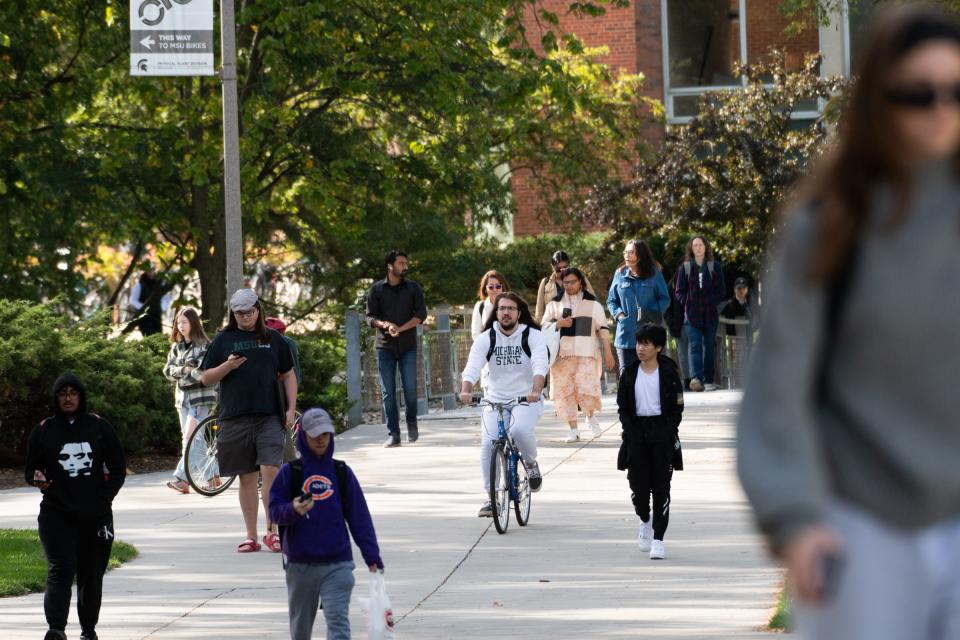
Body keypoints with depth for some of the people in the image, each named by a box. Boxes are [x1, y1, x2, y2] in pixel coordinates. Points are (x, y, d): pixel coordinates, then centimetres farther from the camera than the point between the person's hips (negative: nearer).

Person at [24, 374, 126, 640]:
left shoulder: (99, 426, 6)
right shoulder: (44, 430, 6)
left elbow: (118, 469, 10)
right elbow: (30, 470, 11)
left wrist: (105, 497, 0)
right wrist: (37, 479, -12)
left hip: (96, 516, 1)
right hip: (56, 515, -1)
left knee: (91, 574, 7)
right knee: (60, 569, -17)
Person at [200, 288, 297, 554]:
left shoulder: (273, 339, 10)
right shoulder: (224, 340, 8)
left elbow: (288, 375, 16)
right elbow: (206, 378, 8)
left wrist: (291, 408, 6)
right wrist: (227, 366, -11)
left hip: (269, 417, -1)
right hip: (235, 419, 1)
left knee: (271, 471, -13)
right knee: (247, 477, 5)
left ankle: (272, 531, -6)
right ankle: (251, 536, 11)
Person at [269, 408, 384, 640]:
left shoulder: (342, 472, 5)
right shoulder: (290, 472, 2)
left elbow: (359, 517, 5)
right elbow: (275, 510, -1)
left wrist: (372, 557, 0)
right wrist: (293, 510, -24)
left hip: (337, 564, -1)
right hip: (300, 565, 1)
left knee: (338, 620, -13)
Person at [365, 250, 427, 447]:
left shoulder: (412, 288, 7)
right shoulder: (377, 290, 7)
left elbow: (421, 314, -2)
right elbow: (370, 318, 3)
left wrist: (400, 329, -14)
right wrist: (385, 325, -18)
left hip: (408, 345, 0)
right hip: (385, 346, 0)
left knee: (410, 387, -6)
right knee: (388, 392, -3)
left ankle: (412, 423, 19)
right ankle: (393, 434, -2)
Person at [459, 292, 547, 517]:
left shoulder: (532, 336, -5)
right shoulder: (486, 338, -1)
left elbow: (540, 365, -20)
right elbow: (472, 366, -14)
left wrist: (536, 391, -40)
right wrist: (466, 390, -35)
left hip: (527, 399, -2)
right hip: (495, 399, 2)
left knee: (520, 429, -32)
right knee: (488, 443, -18)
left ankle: (531, 463, 0)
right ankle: (491, 497, -6)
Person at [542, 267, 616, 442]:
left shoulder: (592, 304, 8)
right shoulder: (555, 304, 12)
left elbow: (603, 329, 8)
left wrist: (608, 353, 3)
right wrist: (559, 324, -8)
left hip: (586, 354, -2)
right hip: (562, 354, 2)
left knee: (586, 387, -15)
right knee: (564, 391, -2)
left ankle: (591, 416, 13)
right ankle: (573, 430, 5)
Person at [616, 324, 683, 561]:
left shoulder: (668, 372, -1)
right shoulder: (630, 373, 6)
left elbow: (677, 407, 1)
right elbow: (623, 406, 7)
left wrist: (668, 432, -10)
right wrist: (631, 431, -5)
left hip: (662, 429, -2)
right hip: (636, 430, 2)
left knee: (661, 486, -4)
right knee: (638, 483, -1)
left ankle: (658, 539, -2)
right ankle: (645, 520, 30)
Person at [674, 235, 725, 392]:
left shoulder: (715, 267, 8)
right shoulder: (684, 267, 7)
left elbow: (721, 290, 8)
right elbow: (679, 291, 9)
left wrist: (712, 302, -5)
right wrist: (687, 303, -5)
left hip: (710, 313, 1)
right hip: (692, 314, -1)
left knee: (709, 346, 4)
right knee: (695, 345, -14)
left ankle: (708, 380, 9)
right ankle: (696, 378, -27)